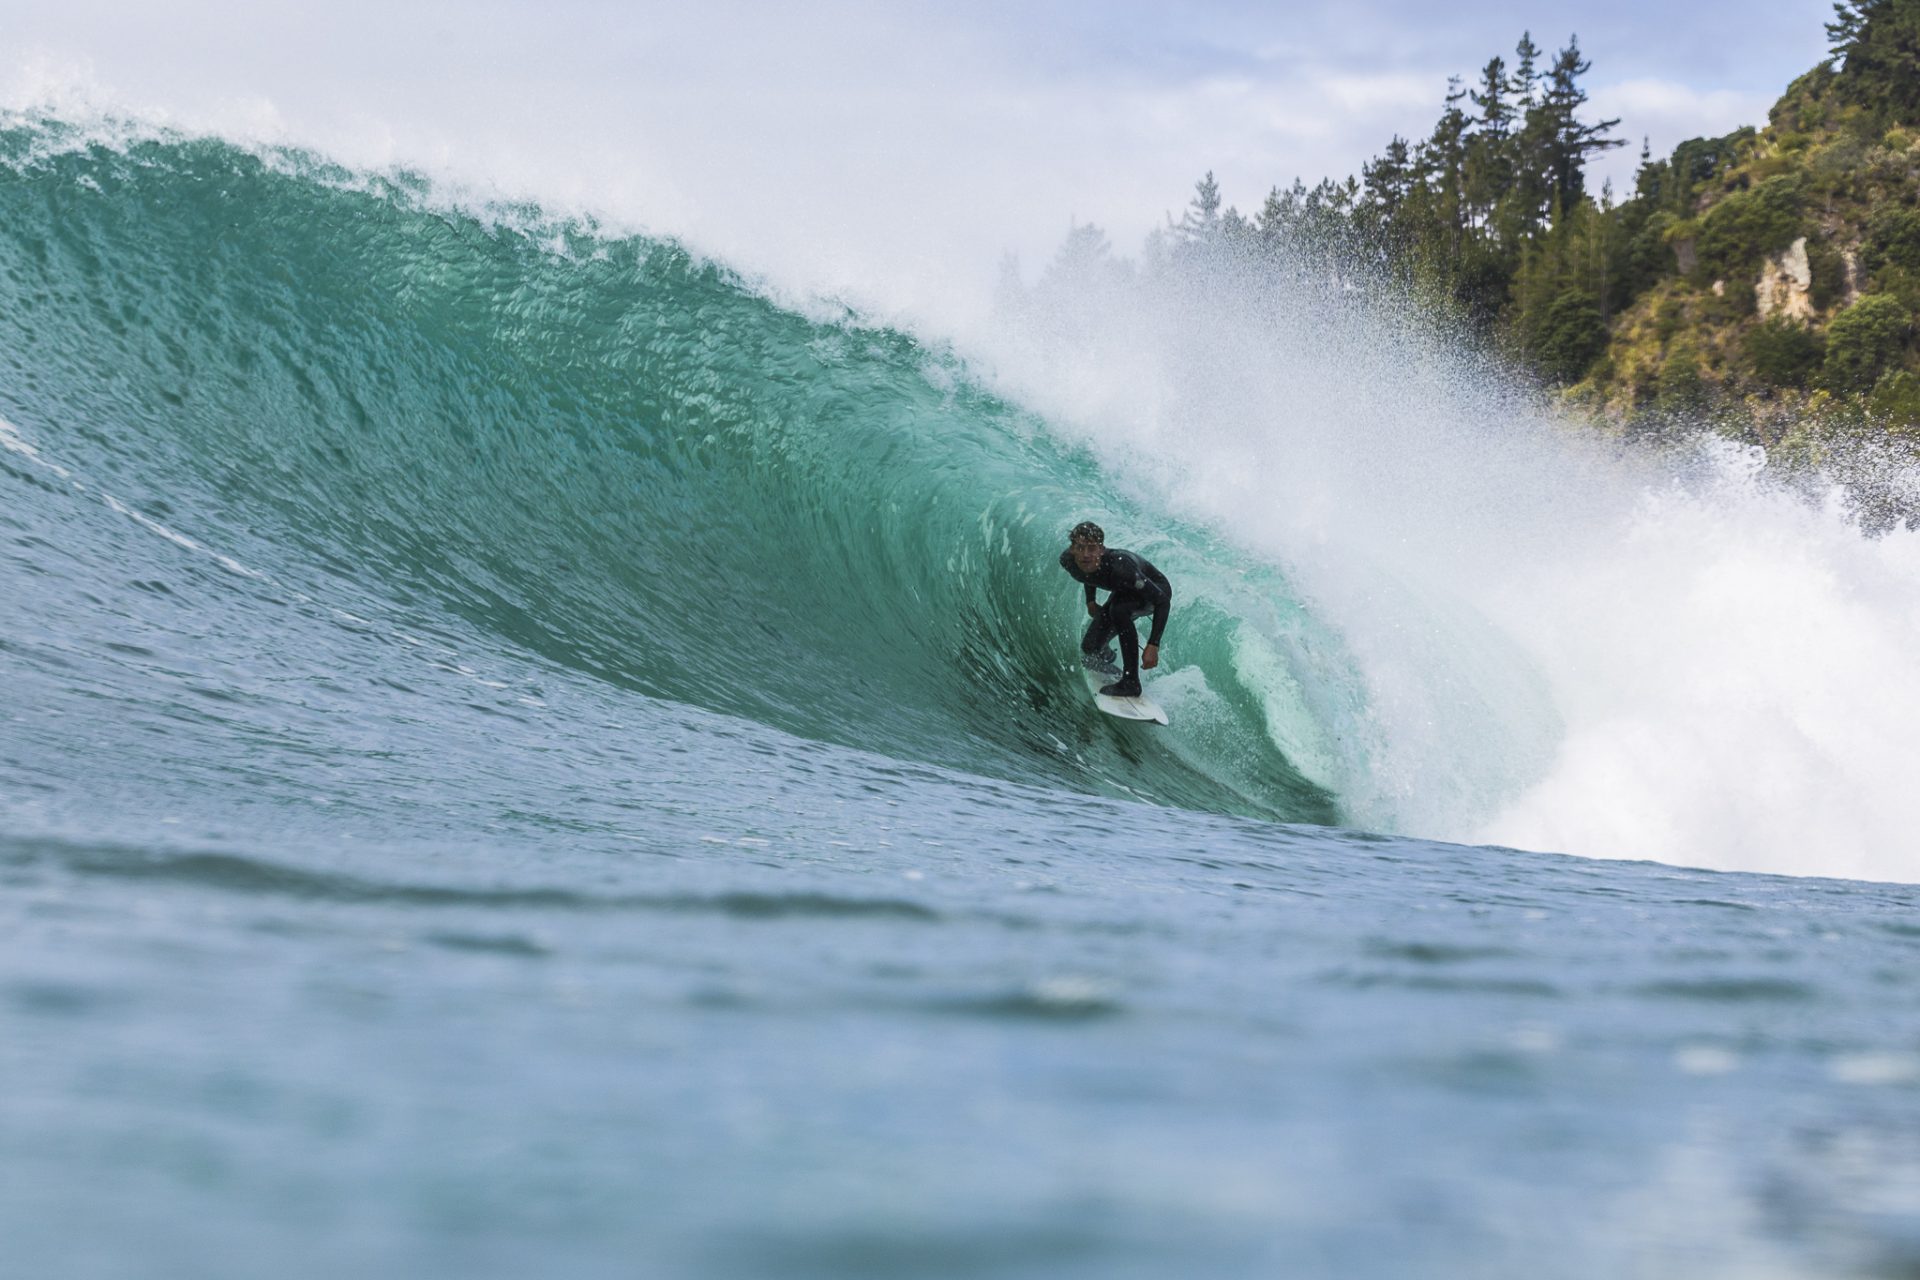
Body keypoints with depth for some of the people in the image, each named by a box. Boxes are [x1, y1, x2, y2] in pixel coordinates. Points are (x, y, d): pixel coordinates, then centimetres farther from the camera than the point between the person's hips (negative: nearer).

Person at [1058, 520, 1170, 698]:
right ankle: (1105, 657, 34)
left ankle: (1131, 682, -26)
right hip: (1125, 593, 6)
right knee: (1090, 648, -6)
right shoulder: (1067, 561, -25)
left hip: (1155, 588, -6)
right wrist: (1090, 600, 9)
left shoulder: (1118, 566, -42)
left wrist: (1153, 645, -42)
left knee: (1118, 609, -37)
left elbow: (1163, 601, -37)